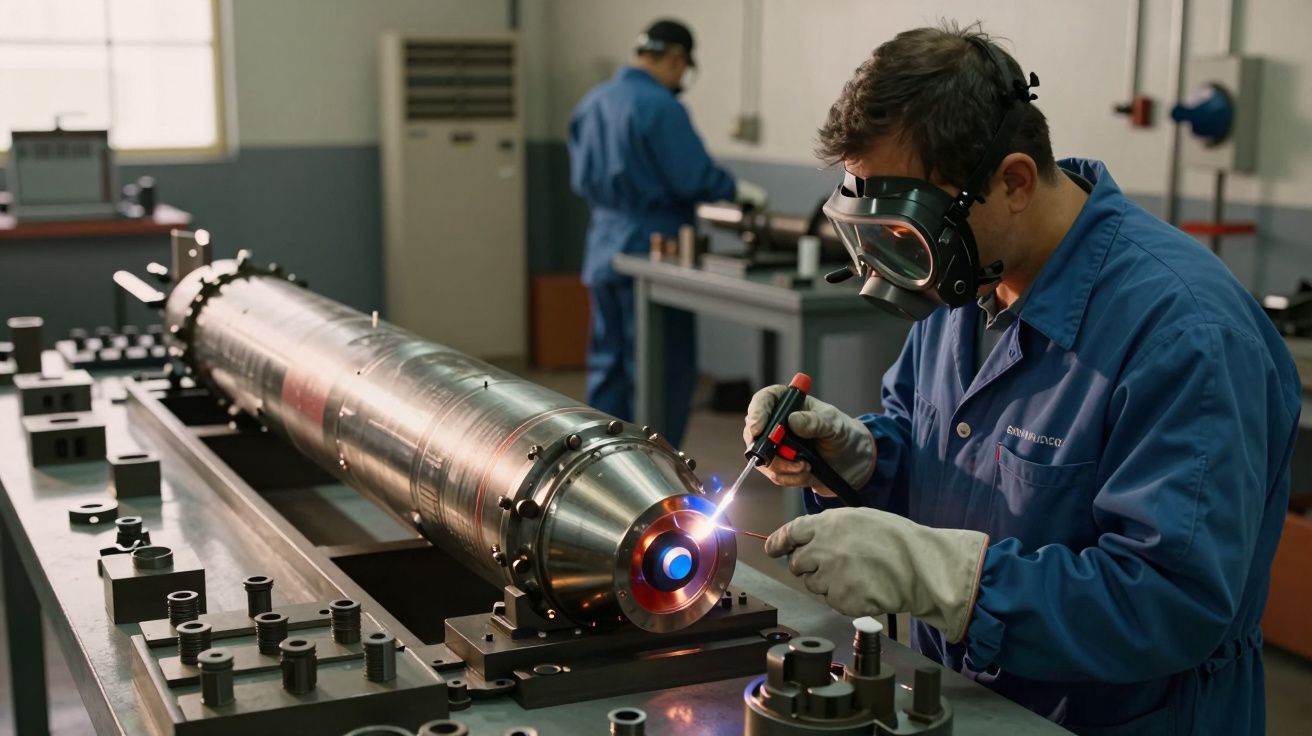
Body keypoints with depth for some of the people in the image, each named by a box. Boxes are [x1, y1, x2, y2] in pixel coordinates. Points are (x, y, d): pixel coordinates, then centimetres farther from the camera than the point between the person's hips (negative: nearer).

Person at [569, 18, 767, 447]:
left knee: (607, 364, 12)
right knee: (663, 370, 0)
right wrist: (738, 190, -2)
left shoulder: (592, 102, 10)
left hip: (603, 250, 8)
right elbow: (694, 178, -17)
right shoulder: (660, 106, -15)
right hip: (649, 251, -8)